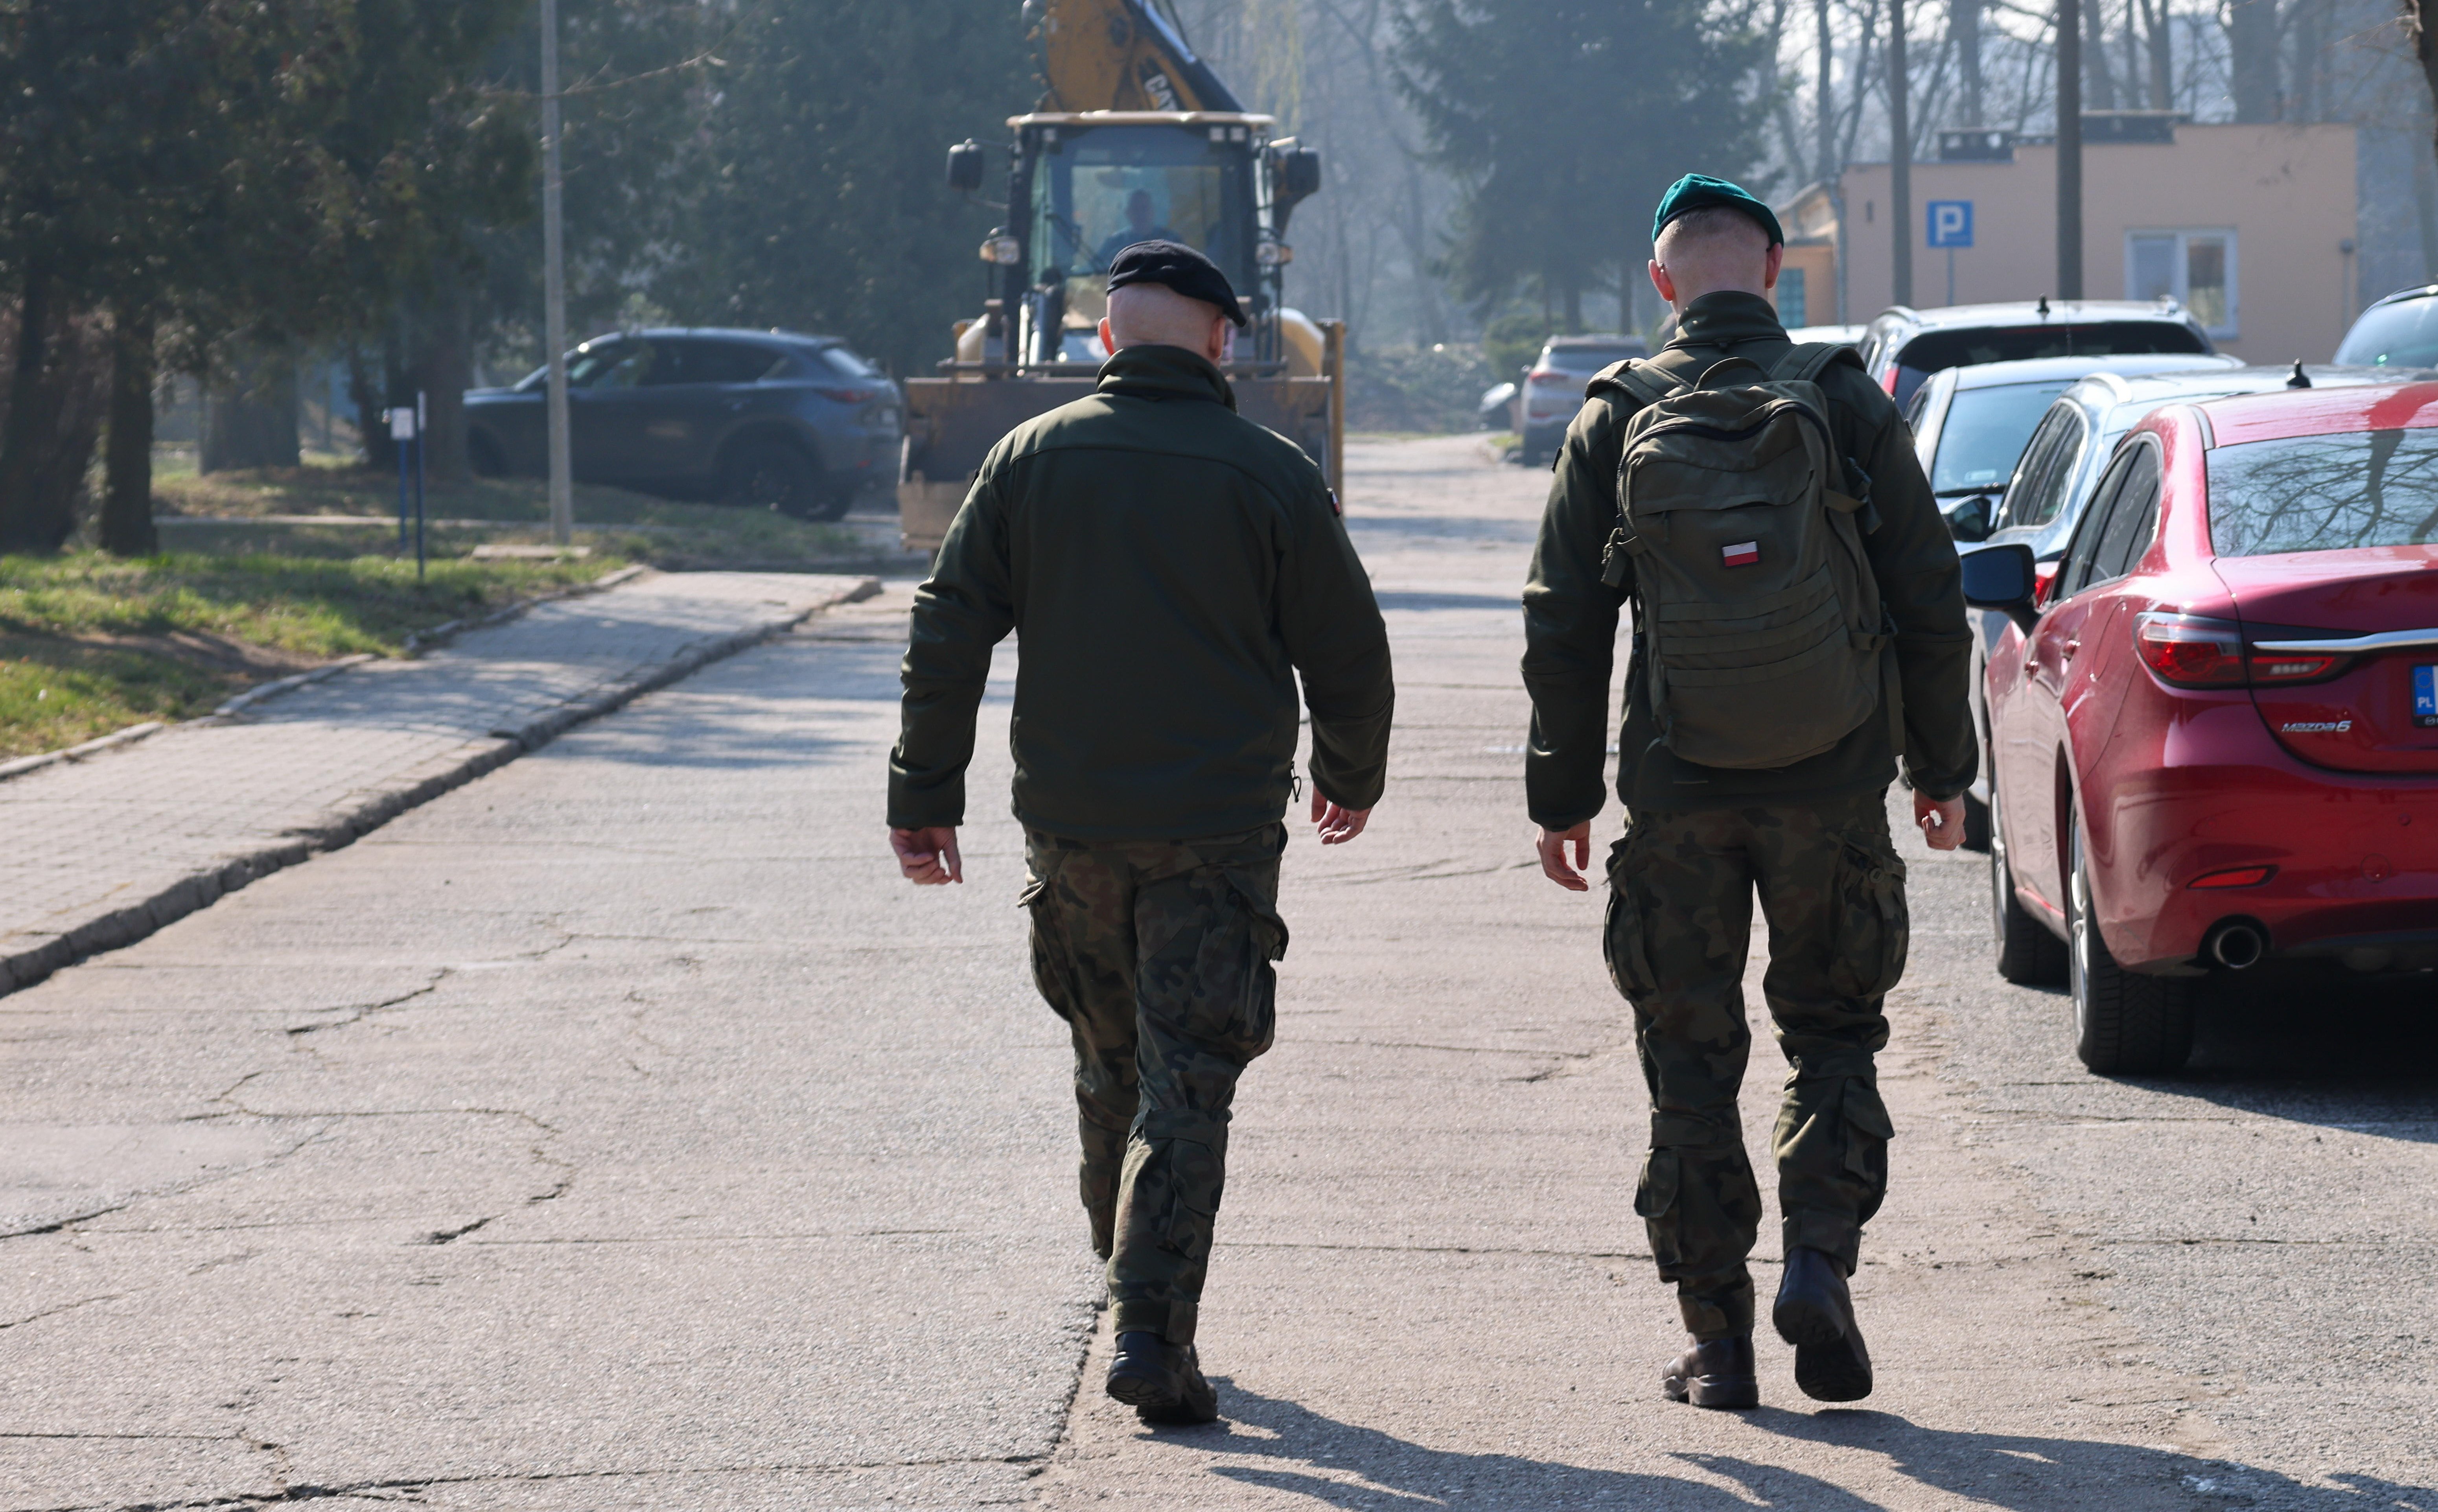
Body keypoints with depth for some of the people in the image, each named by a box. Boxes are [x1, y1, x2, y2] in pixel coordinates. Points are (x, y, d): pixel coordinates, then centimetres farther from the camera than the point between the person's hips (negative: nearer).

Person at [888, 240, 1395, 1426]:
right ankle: (1152, 1340, -12)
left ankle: (1129, 1273, 34)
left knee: (1109, 1062, 21)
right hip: (1218, 836, -3)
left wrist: (924, 797, 6)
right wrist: (1352, 779, 20)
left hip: (1070, 828, 3)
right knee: (1185, 1085, -3)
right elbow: (1346, 652, 2)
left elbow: (948, 637, 1)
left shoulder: (1032, 460, 3)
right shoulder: (1270, 476, -4)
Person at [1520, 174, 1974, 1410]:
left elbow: (1562, 627, 0)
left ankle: (1717, 1339, 9)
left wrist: (1562, 796, 8)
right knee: (1832, 1031, 15)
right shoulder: (1846, 404, -2)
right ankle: (1819, 1260, -5)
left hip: (1678, 795, 0)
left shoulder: (1616, 422, -1)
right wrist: (1941, 766, 11)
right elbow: (1929, 602, 0)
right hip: (1832, 788, 0)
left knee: (1692, 1061, 9)